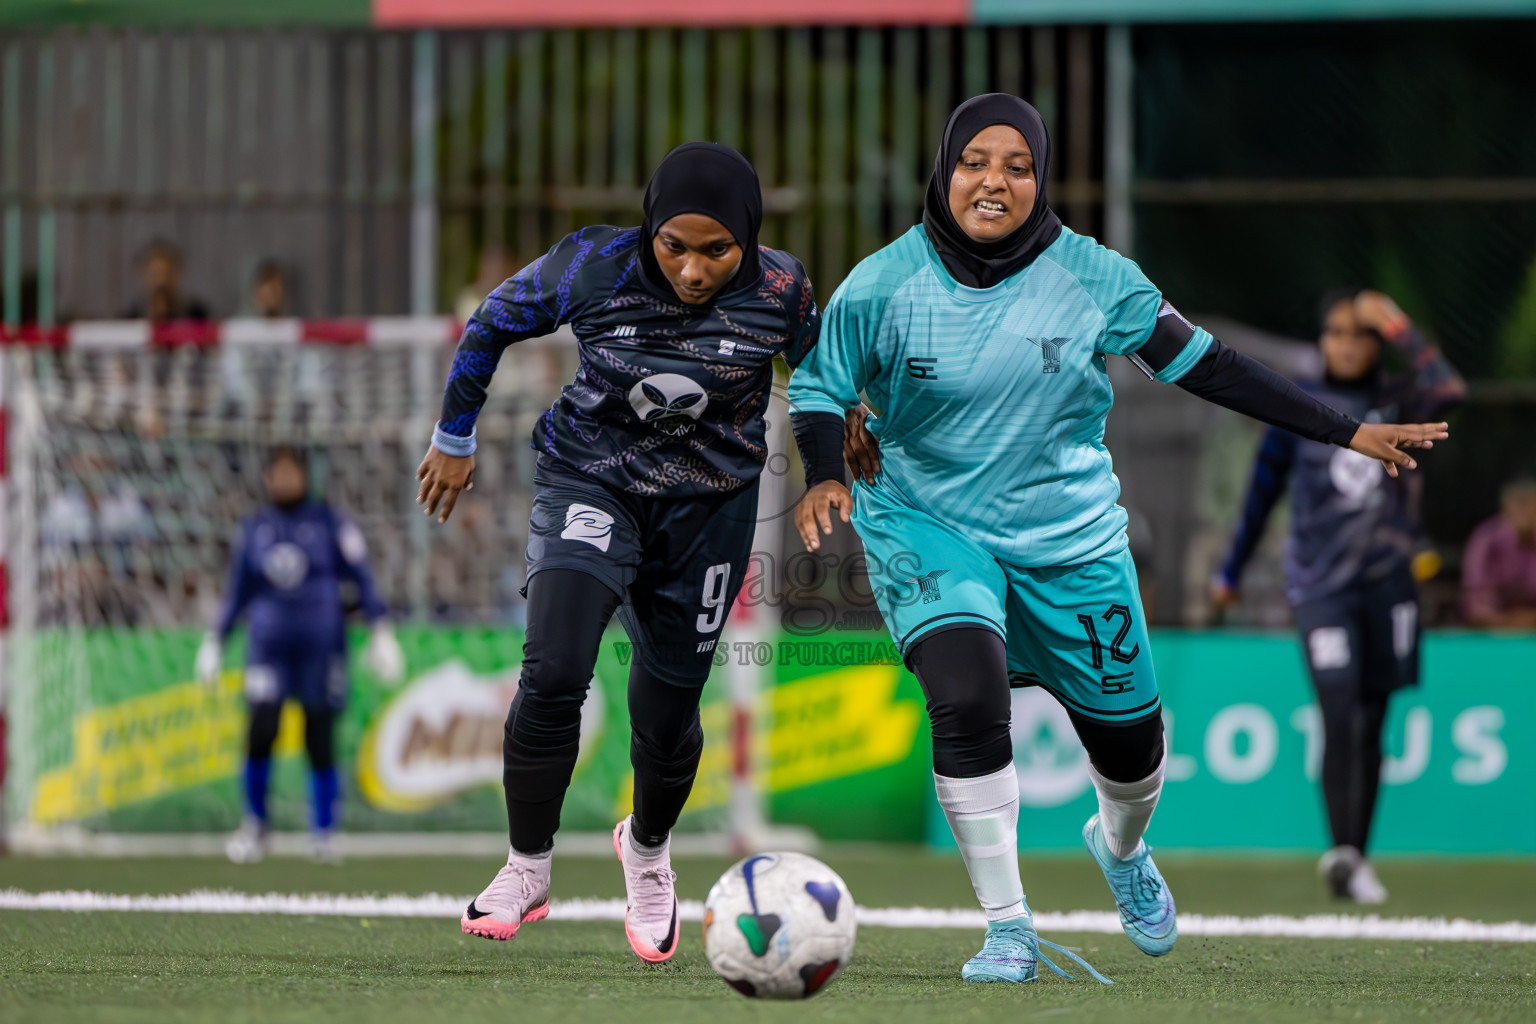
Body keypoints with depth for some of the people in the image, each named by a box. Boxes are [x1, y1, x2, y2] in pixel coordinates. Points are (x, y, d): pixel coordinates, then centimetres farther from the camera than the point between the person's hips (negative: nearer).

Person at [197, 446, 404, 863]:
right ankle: (255, 824, 4)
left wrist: (381, 630, -6)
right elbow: (237, 591, 19)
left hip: (321, 647, -1)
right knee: (260, 732, -13)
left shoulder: (330, 524, 3)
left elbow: (362, 577, 3)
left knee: (319, 741, -3)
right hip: (267, 648, 1)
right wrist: (214, 641, 16)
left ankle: (324, 832, 11)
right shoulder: (253, 530, 11)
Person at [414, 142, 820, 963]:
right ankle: (526, 871, -5)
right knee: (552, 673, -23)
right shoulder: (594, 269, -21)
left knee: (668, 714, 8)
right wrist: (454, 438, 6)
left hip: (709, 503, 1)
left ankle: (647, 850, 41)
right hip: (590, 483, -1)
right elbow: (493, 323, -2)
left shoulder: (779, 291, -19)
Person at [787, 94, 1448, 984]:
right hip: (929, 525, -2)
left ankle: (1122, 846, 50)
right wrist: (826, 476, -23)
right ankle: (1009, 931, -12)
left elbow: (1200, 363, -2)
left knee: (1128, 737, 11)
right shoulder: (884, 286, -13)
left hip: (1070, 534, 2)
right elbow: (820, 387, -1)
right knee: (968, 703, -27)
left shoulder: (1091, 278, -11)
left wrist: (1346, 432, -2)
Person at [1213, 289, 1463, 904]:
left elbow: (1447, 391, -16)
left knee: (1371, 722, 7)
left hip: (1387, 577, 3)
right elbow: (1263, 491, 10)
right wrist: (1231, 572, 12)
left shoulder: (1394, 402, 7)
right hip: (1320, 582, -2)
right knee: (1340, 716, -17)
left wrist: (1399, 331, -17)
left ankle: (1355, 856, 15)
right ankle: (1343, 852, -27)